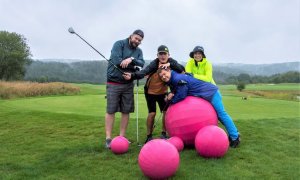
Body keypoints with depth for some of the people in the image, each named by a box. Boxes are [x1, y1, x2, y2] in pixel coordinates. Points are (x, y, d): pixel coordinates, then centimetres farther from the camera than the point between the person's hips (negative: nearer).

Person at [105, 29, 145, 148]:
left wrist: (131, 59, -24)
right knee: (111, 111, -3)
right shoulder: (119, 44, -3)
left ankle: (122, 137, 15)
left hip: (128, 84, 5)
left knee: (126, 111, 5)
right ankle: (108, 139, 3)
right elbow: (116, 60, -16)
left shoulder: (139, 51, 13)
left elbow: (142, 63, -5)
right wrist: (133, 66, -7)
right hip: (113, 83, -5)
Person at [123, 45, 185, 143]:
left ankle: (164, 133, 18)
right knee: (152, 113, -8)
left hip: (163, 92, 4)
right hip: (150, 92, -3)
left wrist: (170, 64, -40)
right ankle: (149, 136, 9)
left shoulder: (171, 62, -13)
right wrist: (132, 75, -60)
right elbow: (144, 72, -41)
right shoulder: (154, 63, -25)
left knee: (166, 111, -2)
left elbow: (182, 69, -25)